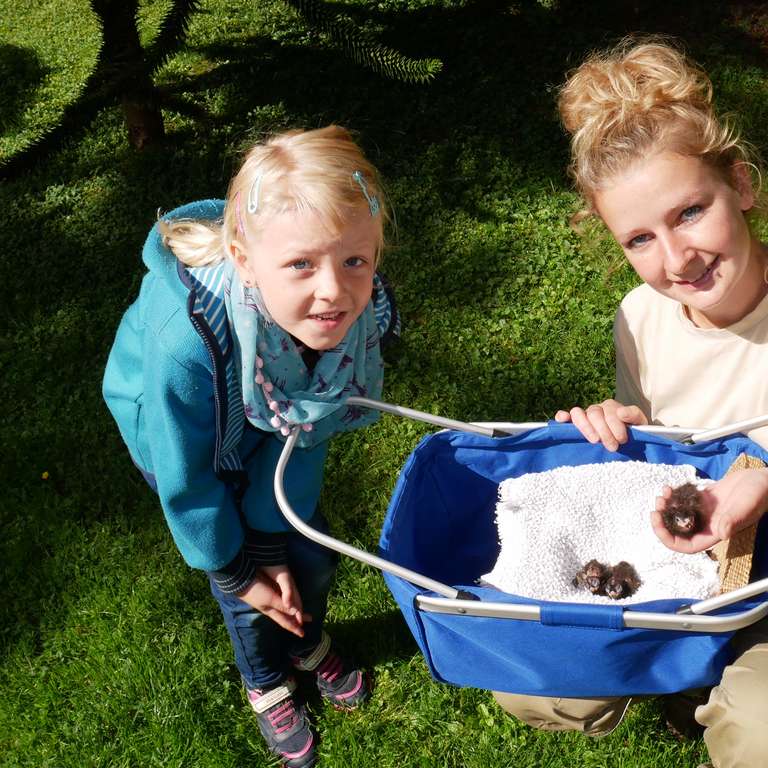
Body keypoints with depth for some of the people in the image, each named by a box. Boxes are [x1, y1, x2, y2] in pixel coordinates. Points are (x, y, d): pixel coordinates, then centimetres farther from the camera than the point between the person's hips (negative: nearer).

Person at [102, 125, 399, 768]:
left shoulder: (362, 307, -34)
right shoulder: (187, 340, -46)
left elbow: (306, 428, -17)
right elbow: (186, 479, -27)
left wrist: (271, 542, -10)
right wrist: (235, 570, -11)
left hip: (270, 425, 3)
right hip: (178, 430, -3)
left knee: (309, 556, 16)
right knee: (248, 590, 11)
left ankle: (308, 644, 53)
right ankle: (266, 681, 46)